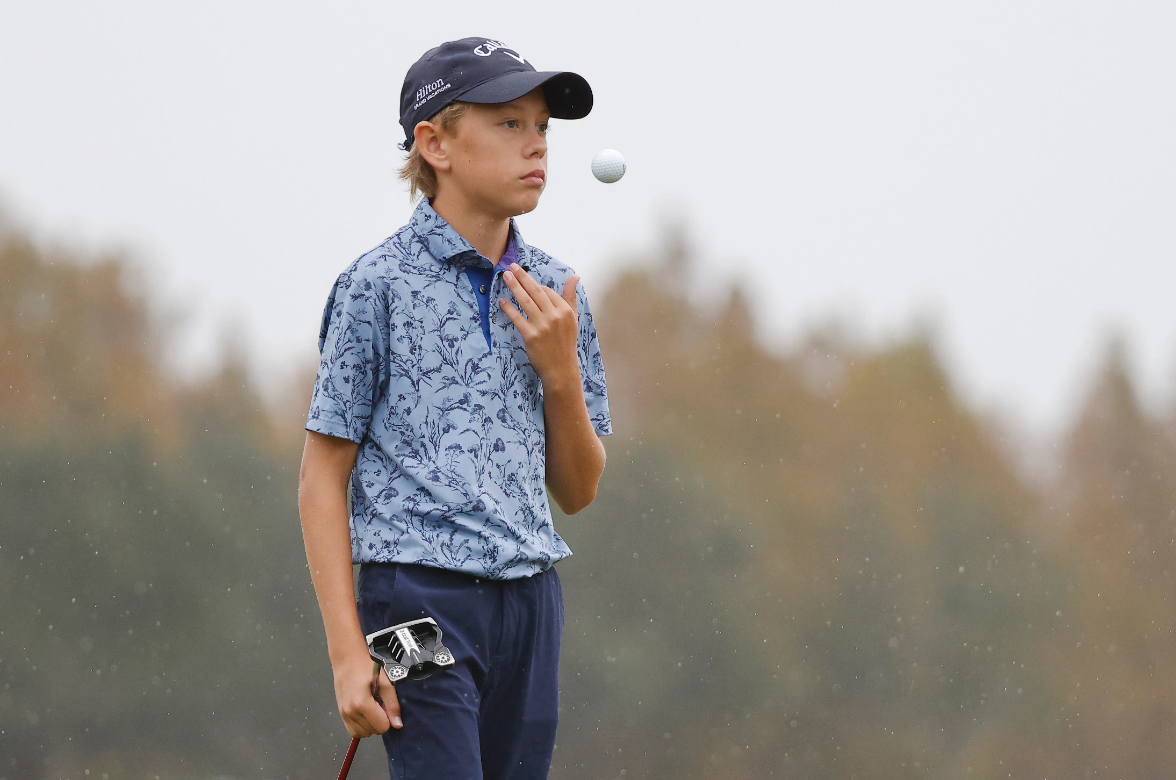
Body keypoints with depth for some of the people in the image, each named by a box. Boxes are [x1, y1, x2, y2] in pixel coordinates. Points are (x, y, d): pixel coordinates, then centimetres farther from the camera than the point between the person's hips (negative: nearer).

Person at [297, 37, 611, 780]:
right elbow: (323, 478, -3)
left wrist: (561, 371, -1)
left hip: (529, 604, 6)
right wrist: (348, 651, -10)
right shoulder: (380, 284, -3)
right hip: (420, 598, -6)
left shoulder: (556, 294, 12)